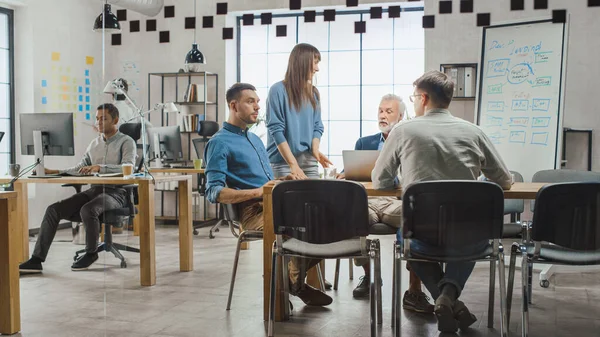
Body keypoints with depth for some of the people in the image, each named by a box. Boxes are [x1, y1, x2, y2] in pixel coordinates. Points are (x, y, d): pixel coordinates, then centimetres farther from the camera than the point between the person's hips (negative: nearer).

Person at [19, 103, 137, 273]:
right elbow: (79, 169, 21)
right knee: (53, 209, -12)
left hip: (116, 191, -6)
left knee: (87, 210, -36)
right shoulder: (94, 143, 18)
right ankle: (37, 260, -11)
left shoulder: (126, 142, -2)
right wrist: (55, 172, 6)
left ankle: (91, 252, -9)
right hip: (93, 189, 7)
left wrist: (100, 167, -32)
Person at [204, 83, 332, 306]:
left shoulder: (255, 139, 25)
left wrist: (284, 179, 7)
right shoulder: (219, 143, -2)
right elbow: (214, 193, -13)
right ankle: (296, 285, -6)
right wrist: (257, 192, -21)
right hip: (253, 211, -8)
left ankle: (291, 277, 2)